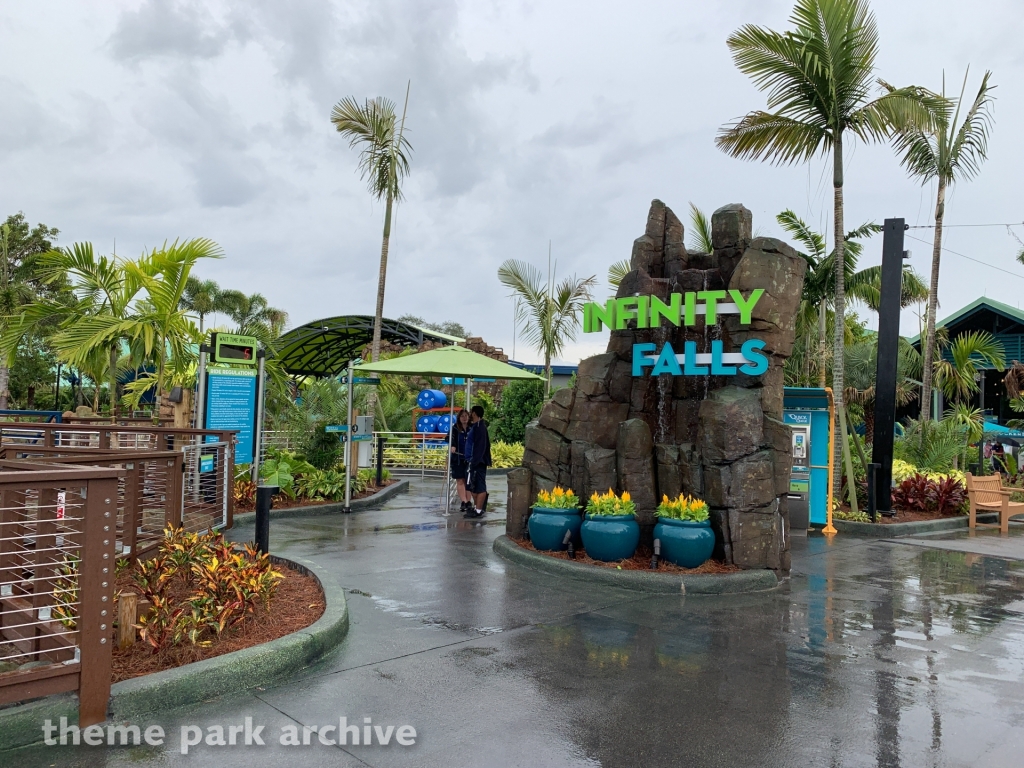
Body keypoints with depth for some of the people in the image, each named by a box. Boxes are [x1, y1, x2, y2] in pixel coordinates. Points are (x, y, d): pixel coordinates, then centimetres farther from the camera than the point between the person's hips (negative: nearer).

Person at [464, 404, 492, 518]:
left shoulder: (479, 427, -15)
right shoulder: (476, 426, 15)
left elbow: (480, 446, -22)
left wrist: (474, 461, -23)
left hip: (478, 462, -10)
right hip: (475, 461, 10)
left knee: (479, 486, -6)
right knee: (473, 486, 17)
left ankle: (479, 510, -3)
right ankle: (476, 507, 26)